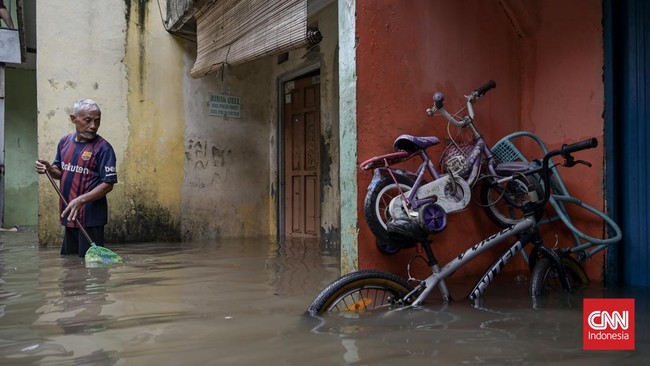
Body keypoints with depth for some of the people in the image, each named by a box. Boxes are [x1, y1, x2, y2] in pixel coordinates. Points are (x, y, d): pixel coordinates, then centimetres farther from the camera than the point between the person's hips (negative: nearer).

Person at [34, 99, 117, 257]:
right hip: (69, 215, 7)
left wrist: (81, 200, -28)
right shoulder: (65, 141, 7)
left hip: (91, 217, -7)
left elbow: (108, 184, -16)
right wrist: (49, 169, -6)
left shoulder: (103, 148, -13)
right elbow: (61, 172, 17)